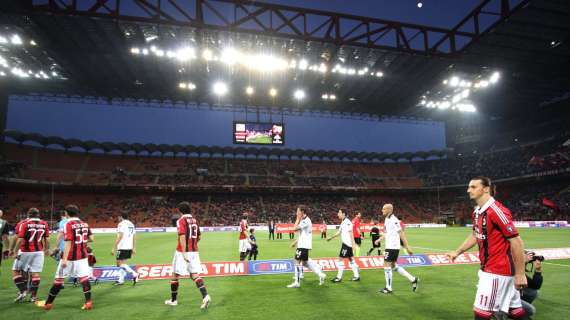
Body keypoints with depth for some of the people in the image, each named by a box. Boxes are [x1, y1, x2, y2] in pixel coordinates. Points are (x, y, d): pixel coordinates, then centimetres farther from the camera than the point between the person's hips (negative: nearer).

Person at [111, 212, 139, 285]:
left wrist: (114, 248, -14)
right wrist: (134, 248, 19)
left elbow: (119, 237, -17)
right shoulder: (131, 224, 15)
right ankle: (121, 280, 19)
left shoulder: (121, 224, -9)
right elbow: (134, 237, 15)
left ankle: (134, 274, -16)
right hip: (129, 247, 8)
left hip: (122, 247, -8)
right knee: (123, 263, 16)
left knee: (120, 264, -4)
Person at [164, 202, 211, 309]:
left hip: (182, 252, -5)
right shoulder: (195, 220, 11)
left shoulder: (181, 221, -9)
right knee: (195, 275, 4)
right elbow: (198, 238, 17)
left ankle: (173, 300, 25)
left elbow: (182, 237, -19)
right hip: (194, 251, 6)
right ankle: (205, 296, -14)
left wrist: (184, 253, -22)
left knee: (175, 275, 12)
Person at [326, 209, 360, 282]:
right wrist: (331, 238, 24)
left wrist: (353, 244, -20)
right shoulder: (343, 222, 13)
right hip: (345, 243, 9)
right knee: (350, 259, 13)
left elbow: (351, 233, -18)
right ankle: (356, 276, 19)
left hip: (347, 243, -9)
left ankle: (339, 277, 0)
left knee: (340, 259, -6)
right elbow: (339, 232, 21)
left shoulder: (347, 222, -15)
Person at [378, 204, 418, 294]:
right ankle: (413, 279, 22)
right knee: (394, 266, 16)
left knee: (387, 266, -2)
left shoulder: (393, 220, -17)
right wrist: (379, 239, 20)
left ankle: (388, 288, 9)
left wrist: (407, 247, -17)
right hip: (390, 246, 9)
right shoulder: (387, 219, 10)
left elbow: (401, 233, -18)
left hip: (392, 247, -9)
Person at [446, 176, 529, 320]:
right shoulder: (477, 212, 7)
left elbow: (516, 242, -19)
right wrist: (457, 252, 17)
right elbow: (475, 236, 21)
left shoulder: (497, 211, -20)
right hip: (489, 269, 8)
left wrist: (520, 274, -17)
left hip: (497, 271, -8)